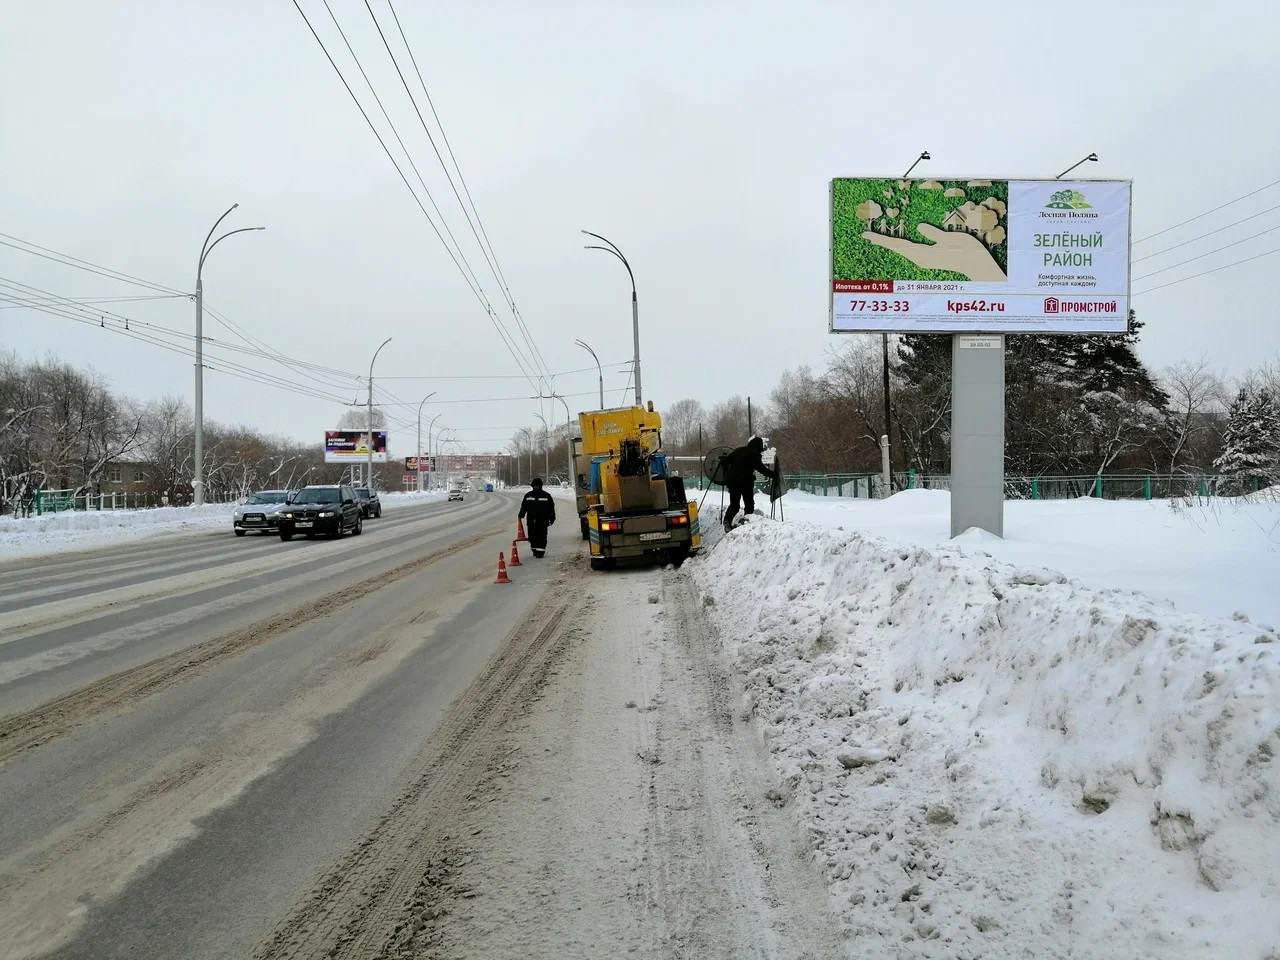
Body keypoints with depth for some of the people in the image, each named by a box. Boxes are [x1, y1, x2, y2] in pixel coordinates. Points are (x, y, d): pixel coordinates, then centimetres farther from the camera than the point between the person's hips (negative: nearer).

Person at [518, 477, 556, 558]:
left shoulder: (546, 496, 4)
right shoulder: (528, 495, 11)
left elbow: (551, 507, 7)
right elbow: (523, 506, 15)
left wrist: (552, 518, 4)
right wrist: (521, 515, 5)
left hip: (542, 520, -3)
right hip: (531, 520, 3)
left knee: (542, 536, -7)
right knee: (532, 536, 5)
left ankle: (540, 551, -8)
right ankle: (534, 550, 20)